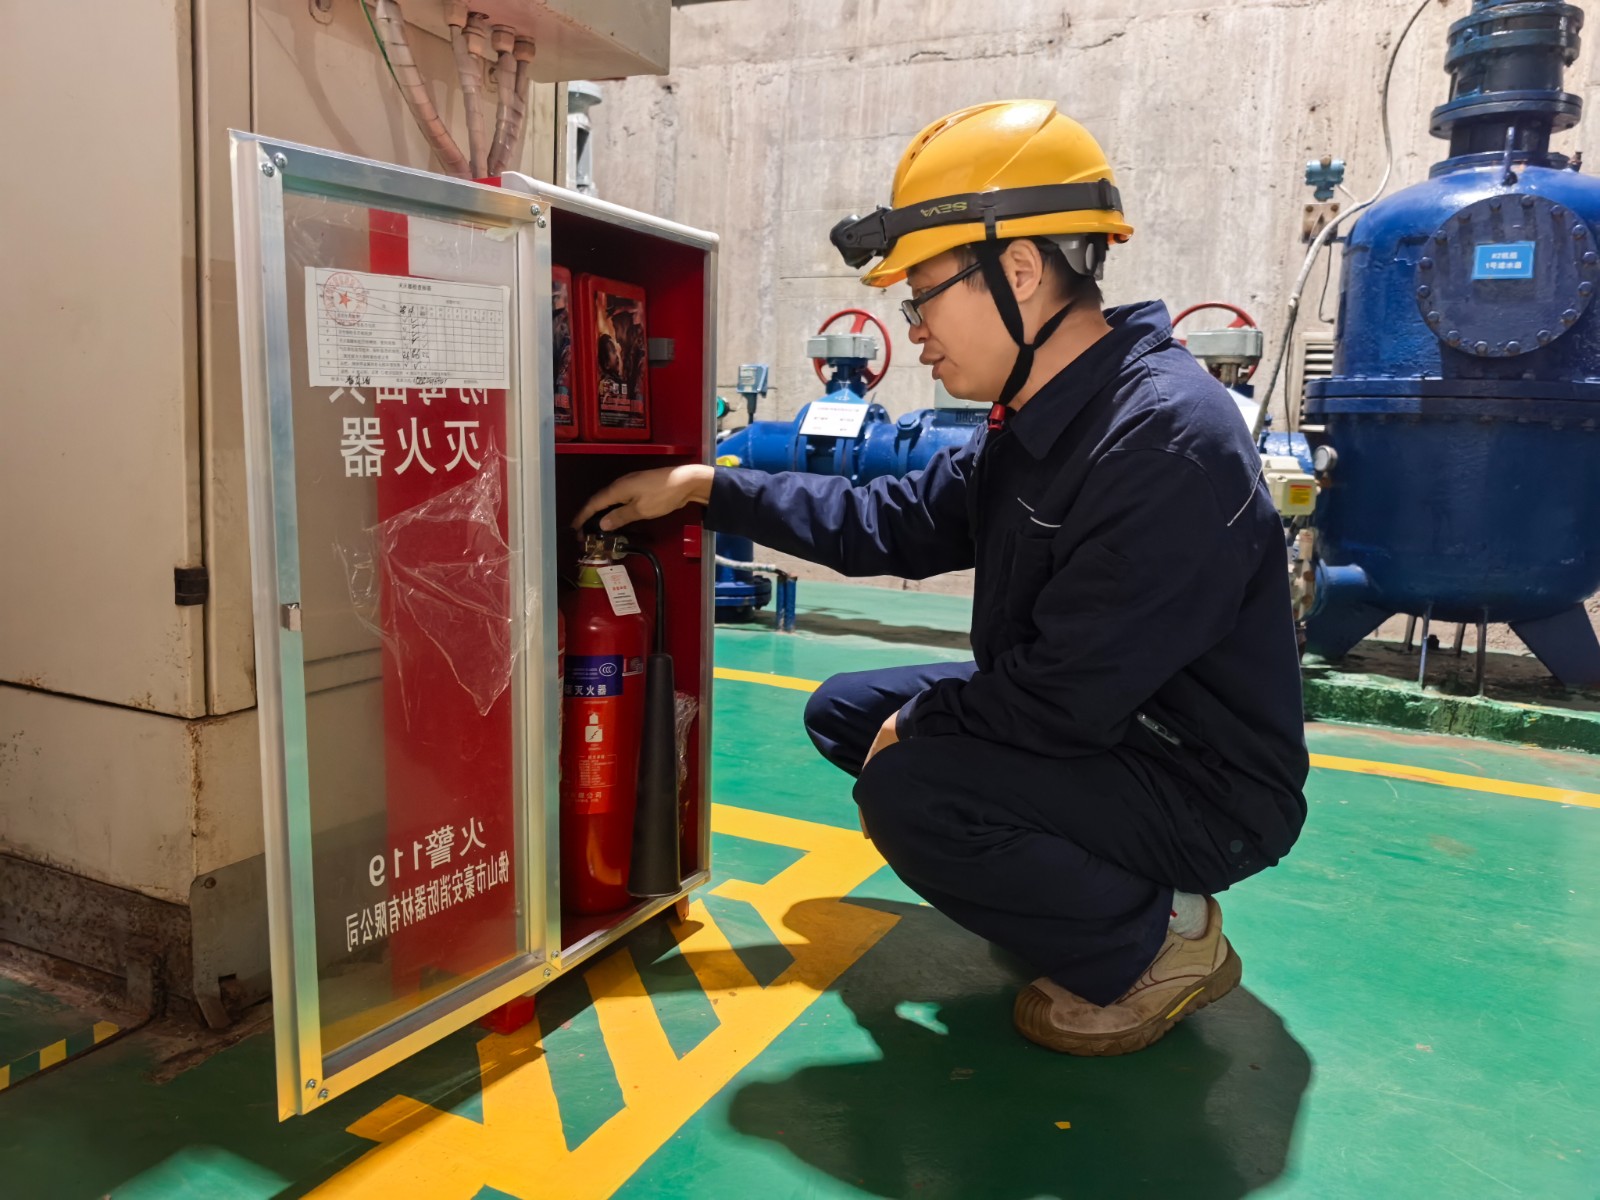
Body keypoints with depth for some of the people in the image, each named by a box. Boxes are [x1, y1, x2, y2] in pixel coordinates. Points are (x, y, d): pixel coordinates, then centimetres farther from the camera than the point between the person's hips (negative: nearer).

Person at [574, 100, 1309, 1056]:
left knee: (909, 789, -28)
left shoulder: (1168, 441, -29)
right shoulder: (1043, 421, 3)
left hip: (1206, 791, -9)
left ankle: (1158, 943, -4)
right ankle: (1067, 892, 15)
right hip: (1107, 732, 10)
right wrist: (704, 488, 5)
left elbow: (1064, 700, -30)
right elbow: (895, 524, 7)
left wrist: (921, 721, -12)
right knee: (845, 712, 12)